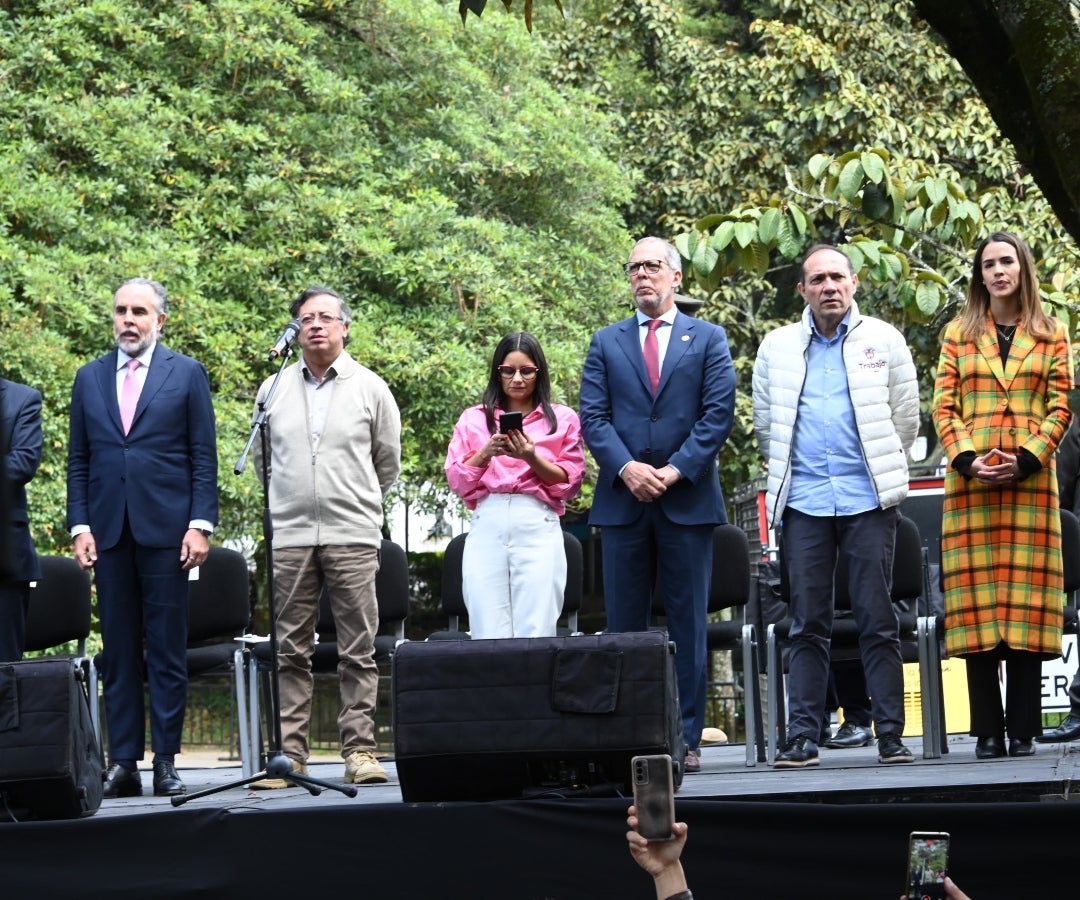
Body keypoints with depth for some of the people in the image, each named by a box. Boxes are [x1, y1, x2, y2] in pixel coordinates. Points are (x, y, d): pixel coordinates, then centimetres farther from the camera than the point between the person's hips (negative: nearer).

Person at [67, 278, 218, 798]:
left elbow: (204, 457, 2)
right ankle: (123, 762, 4)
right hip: (109, 531, 3)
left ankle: (165, 761, 2)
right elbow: (78, 461, 13)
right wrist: (80, 525, 2)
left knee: (167, 651, -1)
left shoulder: (186, 374, 5)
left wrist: (200, 524, -6)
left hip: (165, 529, -3)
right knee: (117, 652, 3)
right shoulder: (89, 378, 13)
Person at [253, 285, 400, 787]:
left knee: (358, 651, -2)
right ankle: (289, 752, 4)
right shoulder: (273, 390, 10)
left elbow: (388, 460, 14)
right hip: (289, 536, 2)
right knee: (290, 652, 2)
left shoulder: (370, 388, 5)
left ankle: (360, 750, 0)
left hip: (353, 537, -1)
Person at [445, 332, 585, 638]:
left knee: (535, 632, -7)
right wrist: (485, 454, -8)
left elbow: (570, 483, 6)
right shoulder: (473, 419, 17)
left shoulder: (562, 419, 13)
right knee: (489, 633, -4)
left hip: (538, 527, -1)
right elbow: (458, 481, 10)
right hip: (487, 526, 1)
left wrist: (532, 457, -10)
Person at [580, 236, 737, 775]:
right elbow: (592, 417, 4)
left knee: (688, 623, 0)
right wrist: (626, 468, -12)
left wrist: (676, 470, -11)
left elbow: (718, 413, -1)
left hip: (688, 500, -1)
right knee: (624, 625, 2)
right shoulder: (606, 343, 13)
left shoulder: (708, 340, 9)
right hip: (623, 501, 2)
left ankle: (685, 740, 2)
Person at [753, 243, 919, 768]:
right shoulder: (778, 347, 13)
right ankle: (803, 735, 1)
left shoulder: (883, 340, 8)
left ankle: (891, 734, -1)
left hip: (868, 499, -1)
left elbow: (905, 419, 10)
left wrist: (883, 472, 10)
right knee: (808, 624, 1)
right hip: (803, 502, 2)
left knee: (878, 621, -3)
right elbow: (765, 424, 17)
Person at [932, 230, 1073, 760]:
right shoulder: (959, 334, 12)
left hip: (1030, 480, 0)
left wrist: (1026, 460, -9)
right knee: (977, 599, -3)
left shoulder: (1051, 335, 11)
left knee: (1026, 597, -3)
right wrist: (968, 460, -9)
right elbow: (943, 407, 6)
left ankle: (1023, 730, -2)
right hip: (971, 481, 1)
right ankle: (988, 731, -2)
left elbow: (1060, 408, 5)